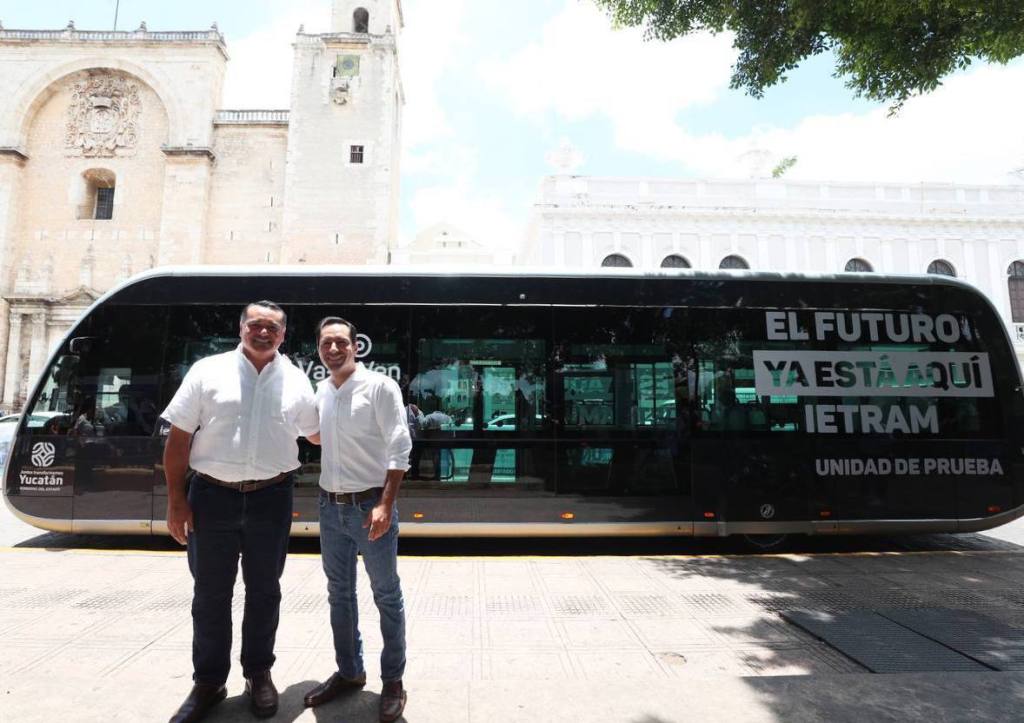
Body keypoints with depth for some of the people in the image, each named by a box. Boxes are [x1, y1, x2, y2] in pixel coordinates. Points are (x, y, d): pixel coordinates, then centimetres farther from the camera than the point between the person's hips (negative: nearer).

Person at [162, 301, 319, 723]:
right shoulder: (208, 371, -1)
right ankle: (208, 682, 30)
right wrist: (176, 499, -4)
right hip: (213, 495, -1)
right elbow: (179, 438, 0)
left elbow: (317, 434, 15)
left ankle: (258, 674, 32)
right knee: (210, 593, 12)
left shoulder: (296, 381, 3)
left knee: (264, 590, 13)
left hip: (271, 498, 1)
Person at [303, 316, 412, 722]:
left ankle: (393, 681, 22)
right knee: (339, 594, 18)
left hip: (370, 505, -6)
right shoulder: (320, 391, 7)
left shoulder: (380, 386, -11)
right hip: (330, 507, 6)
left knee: (387, 596, 7)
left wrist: (385, 505, -21)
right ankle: (349, 672, 36)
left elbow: (399, 449, -15)